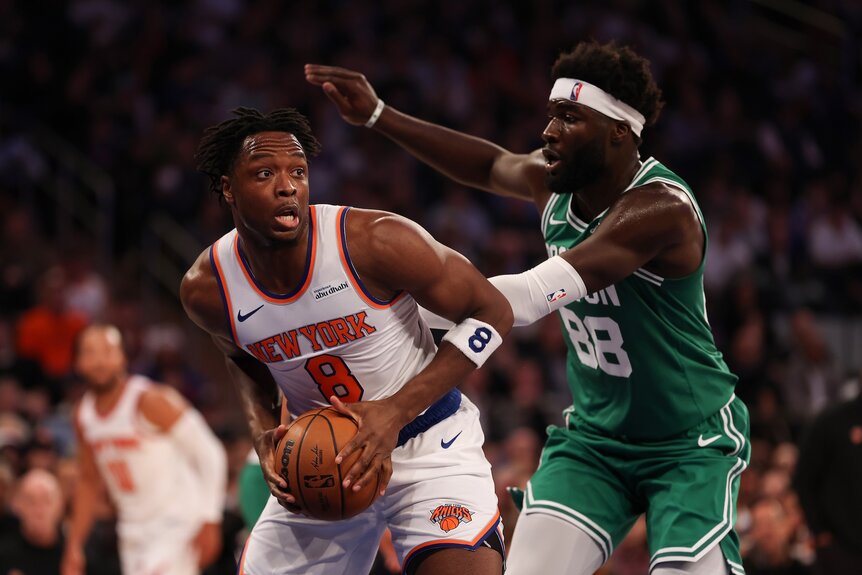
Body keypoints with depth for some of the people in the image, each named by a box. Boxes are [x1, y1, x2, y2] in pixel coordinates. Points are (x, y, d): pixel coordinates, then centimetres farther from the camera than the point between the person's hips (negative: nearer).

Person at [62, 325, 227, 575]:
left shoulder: (150, 401, -17)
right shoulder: (84, 415, 5)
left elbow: (210, 454, -15)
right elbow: (89, 482, 17)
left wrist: (208, 522, -19)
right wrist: (74, 545, 14)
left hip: (175, 525, -7)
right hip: (134, 533, 7)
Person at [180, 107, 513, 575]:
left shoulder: (376, 243, -25)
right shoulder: (205, 289, -12)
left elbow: (491, 313, -15)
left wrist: (396, 412, -23)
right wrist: (262, 431, -8)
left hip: (427, 437, -4)